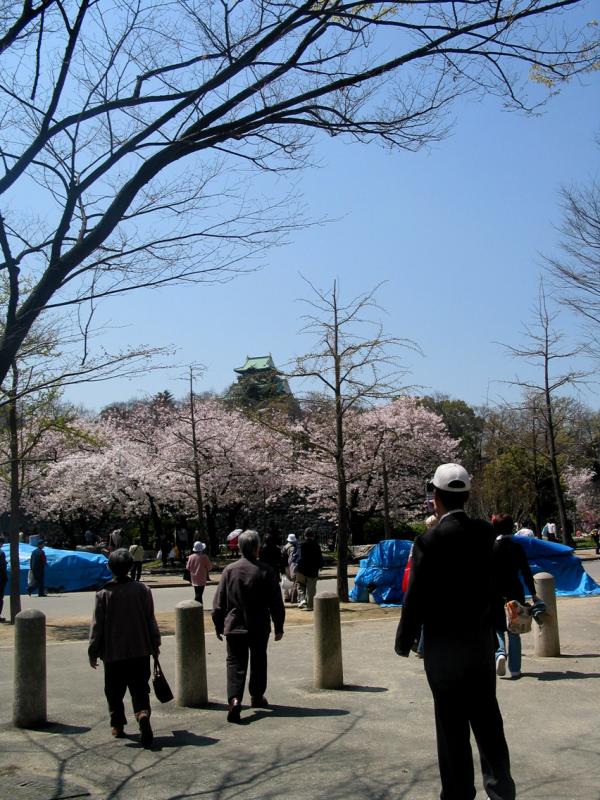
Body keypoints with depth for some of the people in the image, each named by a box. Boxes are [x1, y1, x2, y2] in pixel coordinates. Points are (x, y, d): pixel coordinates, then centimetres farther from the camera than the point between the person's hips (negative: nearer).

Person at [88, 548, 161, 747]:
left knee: (114, 692, 14)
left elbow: (97, 625, -4)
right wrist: (155, 644, 15)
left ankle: (117, 725, 20)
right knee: (140, 690, 4)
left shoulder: (104, 594, -7)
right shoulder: (142, 590, -2)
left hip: (113, 653, -1)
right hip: (140, 650, 1)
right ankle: (143, 714, -20)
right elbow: (150, 620, 4)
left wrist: (93, 652, 5)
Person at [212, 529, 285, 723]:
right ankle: (257, 696, 31)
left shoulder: (229, 570, -5)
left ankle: (234, 699, -18)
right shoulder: (265, 571, -8)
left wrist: (219, 627, 10)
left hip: (234, 627, 0)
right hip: (260, 627, 0)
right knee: (258, 662, 19)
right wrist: (279, 627, 6)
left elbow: (218, 603, -1)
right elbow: (276, 603, -4)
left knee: (235, 663, 1)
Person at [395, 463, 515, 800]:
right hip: (482, 639, 5)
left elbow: (416, 596, -12)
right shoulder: (485, 532, -1)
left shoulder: (430, 540, -15)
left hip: (444, 644, -5)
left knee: (452, 724, 4)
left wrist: (405, 641, -2)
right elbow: (496, 584, 2)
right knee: (487, 721, 14)